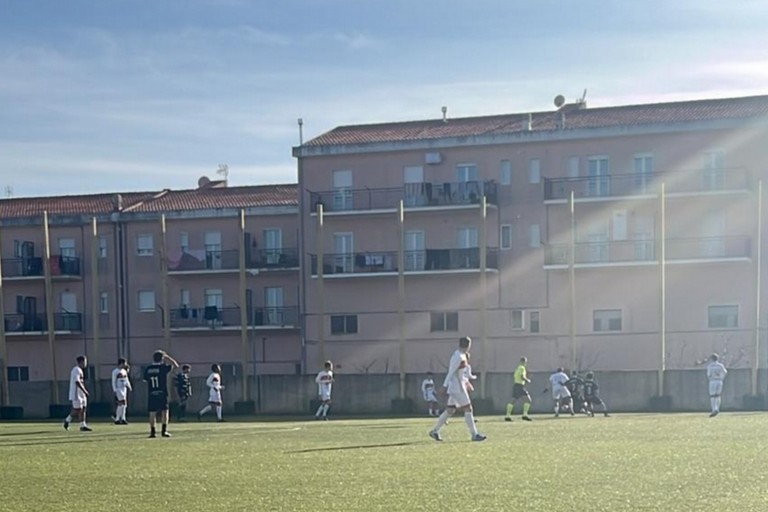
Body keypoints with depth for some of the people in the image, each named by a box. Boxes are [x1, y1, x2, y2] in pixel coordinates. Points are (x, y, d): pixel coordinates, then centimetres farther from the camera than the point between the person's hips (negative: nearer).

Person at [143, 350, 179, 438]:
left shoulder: (148, 369, 2)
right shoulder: (163, 368, -8)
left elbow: (146, 379, 8)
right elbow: (176, 365, -1)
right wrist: (167, 357, 6)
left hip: (151, 394, 3)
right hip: (162, 393, -3)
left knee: (152, 413, 7)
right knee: (164, 411, 3)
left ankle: (152, 431, 7)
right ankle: (164, 430, -3)